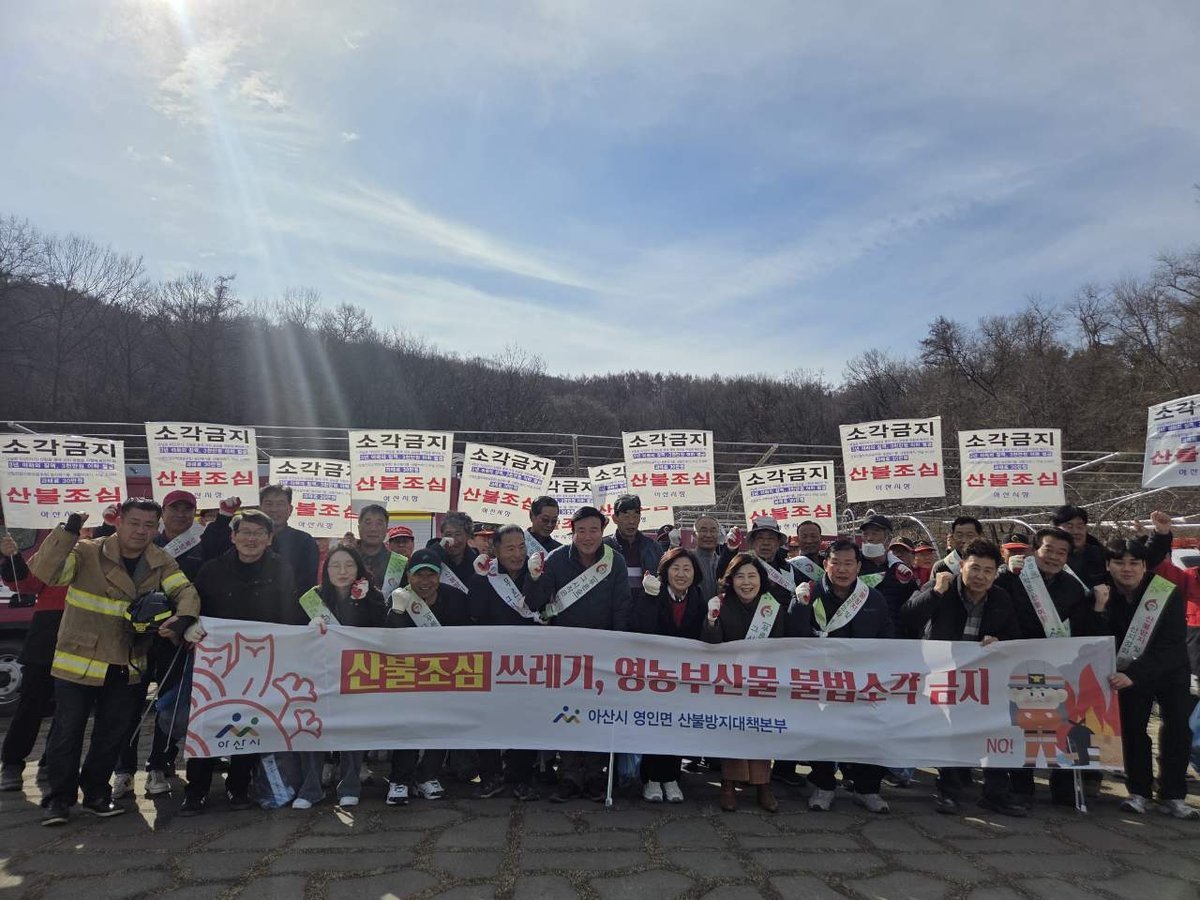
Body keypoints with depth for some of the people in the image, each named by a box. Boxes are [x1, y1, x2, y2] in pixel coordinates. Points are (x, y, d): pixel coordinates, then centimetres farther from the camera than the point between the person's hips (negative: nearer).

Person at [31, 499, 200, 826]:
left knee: (111, 736, 15)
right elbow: (44, 571, -23)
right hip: (78, 663, -4)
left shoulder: (161, 563, 0)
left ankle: (96, 793, 33)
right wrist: (68, 532, -34)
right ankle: (59, 798, 24)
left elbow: (185, 591, -10)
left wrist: (183, 616, -31)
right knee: (67, 733, 7)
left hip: (127, 669, 4)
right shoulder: (86, 553, -11)